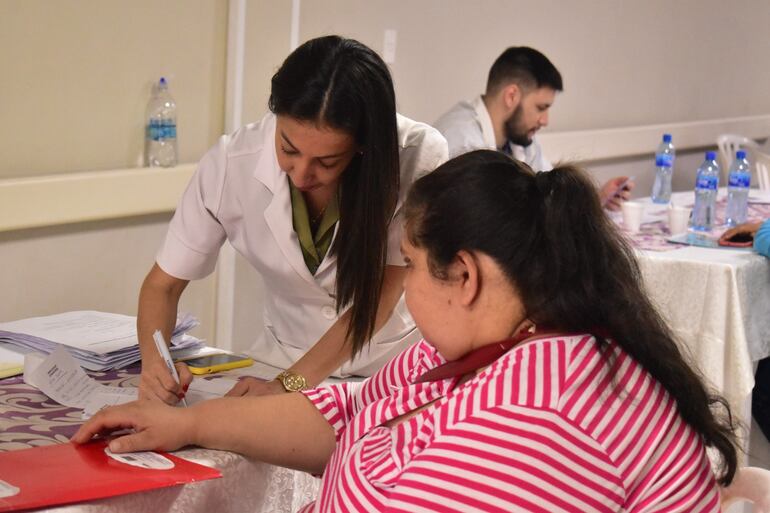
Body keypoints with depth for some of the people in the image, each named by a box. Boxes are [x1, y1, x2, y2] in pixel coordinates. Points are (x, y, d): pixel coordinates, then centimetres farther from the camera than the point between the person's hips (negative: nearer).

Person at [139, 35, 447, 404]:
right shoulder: (230, 163, -18)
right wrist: (153, 360, -25)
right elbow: (164, 283, -5)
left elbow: (380, 293, -18)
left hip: (394, 364, -1)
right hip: (282, 358, 1)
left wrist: (290, 385, -28)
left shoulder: (418, 157, -22)